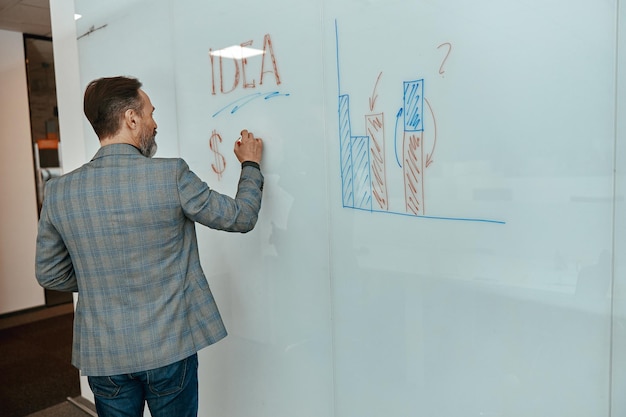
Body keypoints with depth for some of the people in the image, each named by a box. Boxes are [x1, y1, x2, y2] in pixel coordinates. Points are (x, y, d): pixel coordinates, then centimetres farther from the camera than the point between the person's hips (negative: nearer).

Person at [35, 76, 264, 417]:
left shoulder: (59, 191, -6)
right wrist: (250, 164, 8)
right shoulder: (170, 175, -18)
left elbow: (49, 274, 4)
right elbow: (241, 217, -7)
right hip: (170, 348, -3)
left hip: (103, 354, 3)